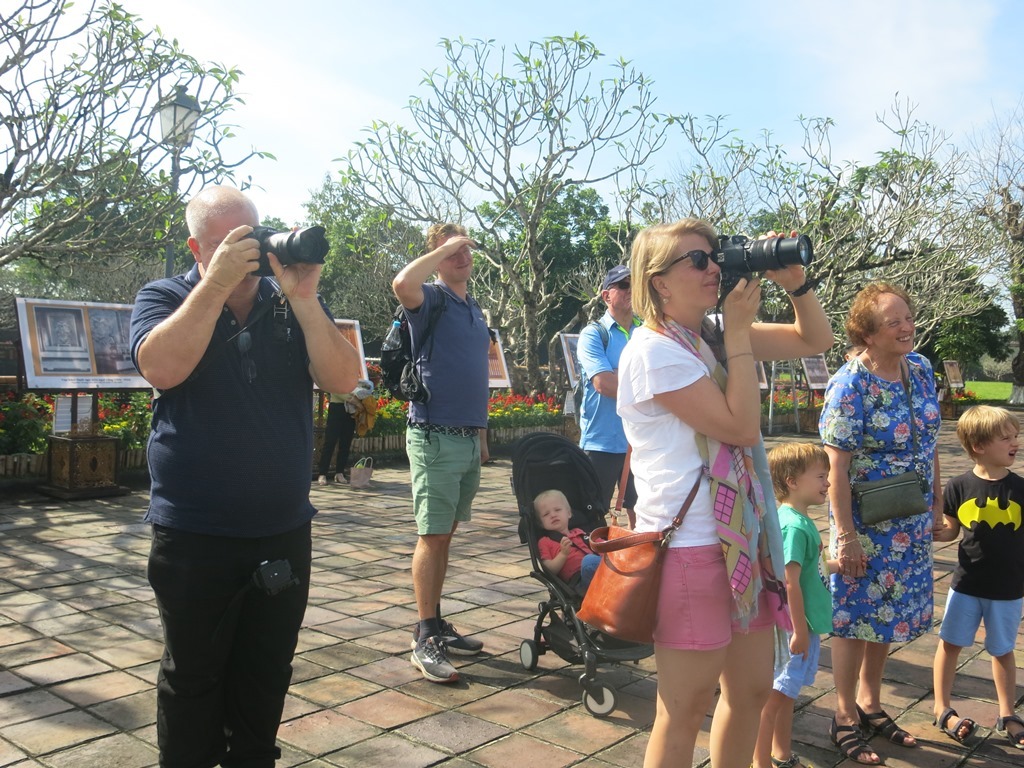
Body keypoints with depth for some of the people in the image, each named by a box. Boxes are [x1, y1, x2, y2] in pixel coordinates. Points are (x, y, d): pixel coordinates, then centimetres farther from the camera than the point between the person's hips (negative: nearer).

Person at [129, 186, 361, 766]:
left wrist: (303, 300, -19)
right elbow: (162, 367, -22)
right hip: (195, 536, -2)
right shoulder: (165, 299, -1)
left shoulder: (294, 302, 4)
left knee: (266, 675, 16)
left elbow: (344, 380, -9)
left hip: (285, 530, 3)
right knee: (194, 676, 11)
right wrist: (218, 282, -23)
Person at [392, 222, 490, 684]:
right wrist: (445, 246, -15)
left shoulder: (475, 310, 18)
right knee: (432, 536, -5)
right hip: (435, 436, -7)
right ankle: (425, 639, 1)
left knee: (445, 535, 13)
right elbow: (402, 283, -30)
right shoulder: (430, 299, -4)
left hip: (469, 438, 7)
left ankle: (437, 626, 22)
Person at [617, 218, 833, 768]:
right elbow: (741, 427, -17)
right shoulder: (654, 349, -14)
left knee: (752, 690, 19)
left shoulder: (714, 335, 10)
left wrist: (795, 282, -1)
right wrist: (739, 331, -13)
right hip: (691, 545, -8)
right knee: (686, 708, 2)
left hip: (744, 537, 9)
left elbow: (816, 341, 15)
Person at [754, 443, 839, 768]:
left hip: (805, 625, 10)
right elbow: (790, 583, -25)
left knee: (787, 693, 20)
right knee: (773, 697, 1)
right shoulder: (795, 526, -22)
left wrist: (840, 565, 22)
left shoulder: (801, 520, 8)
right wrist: (800, 630, -22)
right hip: (794, 627, -10)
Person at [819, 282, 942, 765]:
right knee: (855, 616, 6)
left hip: (911, 523, 7)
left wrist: (936, 500, 12)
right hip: (867, 524, -7)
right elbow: (837, 465, -21)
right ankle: (845, 717, 22)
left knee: (889, 612, 17)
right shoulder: (850, 385, -21)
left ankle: (870, 702, 35)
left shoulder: (920, 368, 0)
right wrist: (845, 536, -20)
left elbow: (929, 440, 11)